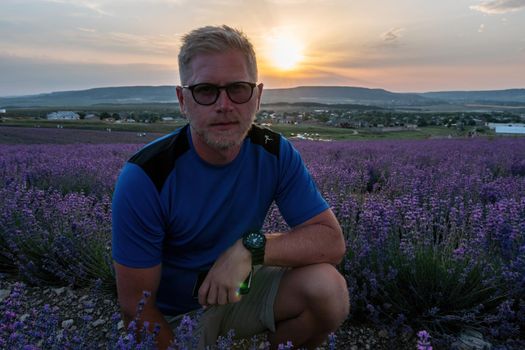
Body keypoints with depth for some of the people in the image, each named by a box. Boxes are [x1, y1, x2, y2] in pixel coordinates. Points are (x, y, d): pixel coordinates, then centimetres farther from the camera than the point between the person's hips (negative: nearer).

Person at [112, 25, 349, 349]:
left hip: (239, 289, 2)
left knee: (329, 288, -21)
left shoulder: (275, 153, -15)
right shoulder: (144, 177, -25)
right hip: (172, 316, -1)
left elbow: (332, 240, -19)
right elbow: (136, 304, -17)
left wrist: (251, 248, -32)